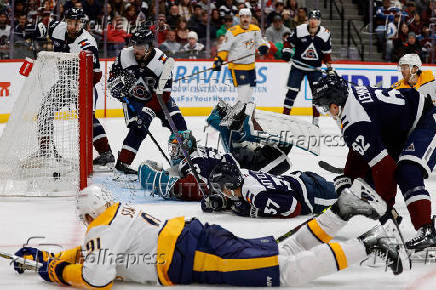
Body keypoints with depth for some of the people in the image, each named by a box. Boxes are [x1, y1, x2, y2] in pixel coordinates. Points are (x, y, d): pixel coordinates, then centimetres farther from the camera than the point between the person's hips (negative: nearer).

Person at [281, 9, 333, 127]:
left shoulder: (325, 34, -5)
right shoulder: (299, 30, -12)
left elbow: (326, 52, 6)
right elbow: (289, 42, 2)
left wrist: (329, 66, 2)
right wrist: (286, 52, -15)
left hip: (315, 68, 2)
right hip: (298, 66, -2)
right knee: (292, 91, -5)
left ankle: (315, 121, 4)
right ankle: (285, 115, 4)